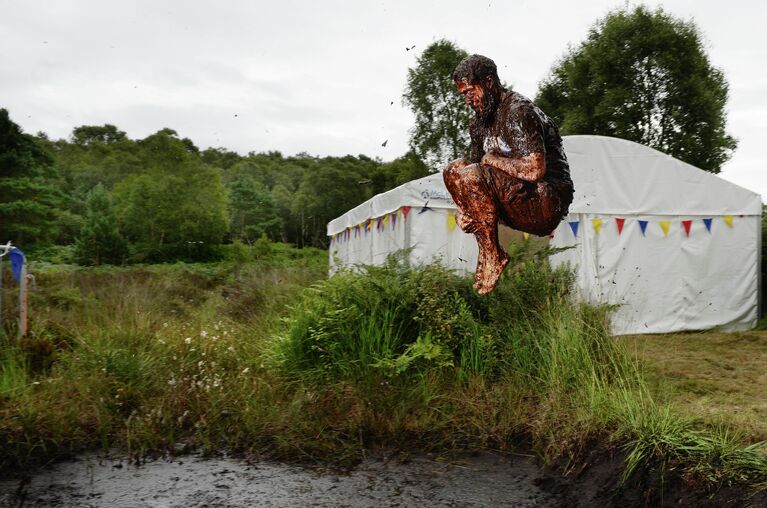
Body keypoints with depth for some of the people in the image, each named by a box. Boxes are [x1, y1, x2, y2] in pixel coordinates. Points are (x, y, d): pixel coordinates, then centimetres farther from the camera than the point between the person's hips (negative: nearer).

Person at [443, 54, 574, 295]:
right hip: (518, 199, 9)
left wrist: (493, 159, -11)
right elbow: (477, 163, 16)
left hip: (549, 202, -9)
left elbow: (534, 170, -27)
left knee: (472, 175, -27)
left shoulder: (518, 110, -16)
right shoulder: (480, 120, 12)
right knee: (453, 170, 2)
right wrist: (465, 209, -4)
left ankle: (492, 257, -12)